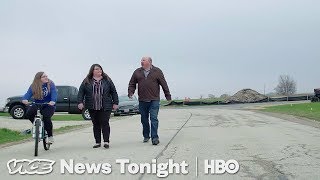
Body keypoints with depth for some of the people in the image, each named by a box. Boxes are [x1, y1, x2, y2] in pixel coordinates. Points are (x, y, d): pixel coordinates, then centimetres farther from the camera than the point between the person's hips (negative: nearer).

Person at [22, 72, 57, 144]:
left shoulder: (50, 84, -9)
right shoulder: (33, 86, -5)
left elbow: (54, 93, -22)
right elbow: (28, 94, -17)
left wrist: (53, 101, -43)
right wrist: (25, 99, -41)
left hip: (49, 105, -3)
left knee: (46, 117, -29)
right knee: (28, 114, -23)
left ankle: (50, 136, -9)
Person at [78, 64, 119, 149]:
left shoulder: (107, 80, 6)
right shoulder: (87, 81, 7)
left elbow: (113, 92, 7)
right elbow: (81, 92, 6)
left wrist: (115, 103, 2)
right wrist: (80, 102, -5)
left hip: (105, 107, -1)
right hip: (92, 108, 2)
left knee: (105, 123, -6)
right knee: (96, 124, 7)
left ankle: (106, 141, 0)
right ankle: (98, 142, 15)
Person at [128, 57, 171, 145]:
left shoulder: (157, 71, 2)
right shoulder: (137, 72, 9)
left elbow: (164, 84, 2)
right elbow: (132, 84, 14)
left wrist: (168, 96, 1)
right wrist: (130, 92, -2)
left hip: (154, 100, -3)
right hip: (142, 100, 3)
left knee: (154, 118, -8)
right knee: (144, 119, 11)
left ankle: (155, 137, -6)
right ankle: (146, 136, 26)